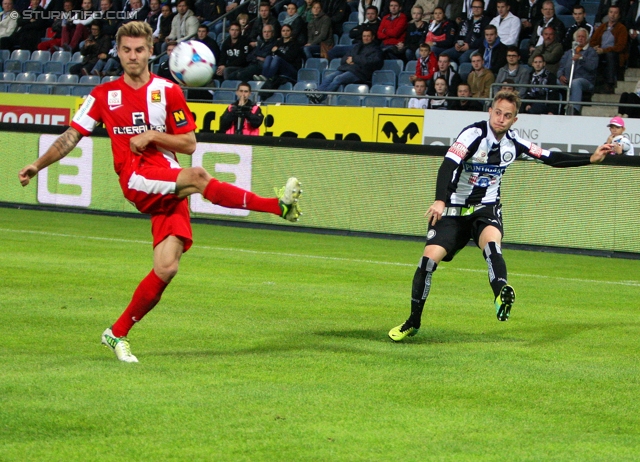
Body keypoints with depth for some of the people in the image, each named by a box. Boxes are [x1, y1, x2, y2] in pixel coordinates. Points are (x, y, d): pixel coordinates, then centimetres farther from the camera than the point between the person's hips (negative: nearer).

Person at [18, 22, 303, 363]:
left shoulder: (168, 92, 9)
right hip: (136, 180, -2)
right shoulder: (104, 95, 10)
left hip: (170, 188, 2)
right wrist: (38, 165, 5)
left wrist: (153, 136, -7)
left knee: (167, 268, -11)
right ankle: (277, 205, -28)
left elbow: (190, 144, 8)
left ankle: (117, 334, 4)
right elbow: (72, 135, 14)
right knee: (197, 177, -31)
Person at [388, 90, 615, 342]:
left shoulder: (514, 143, 0)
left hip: (486, 208, 2)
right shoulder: (474, 134, -16)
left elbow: (552, 158, 8)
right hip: (453, 208, -2)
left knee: (491, 240, -32)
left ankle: (501, 293, -59)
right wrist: (440, 201, -43)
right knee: (430, 256, -14)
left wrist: (591, 158, 0)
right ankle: (413, 322, 3)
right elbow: (448, 165, -28)